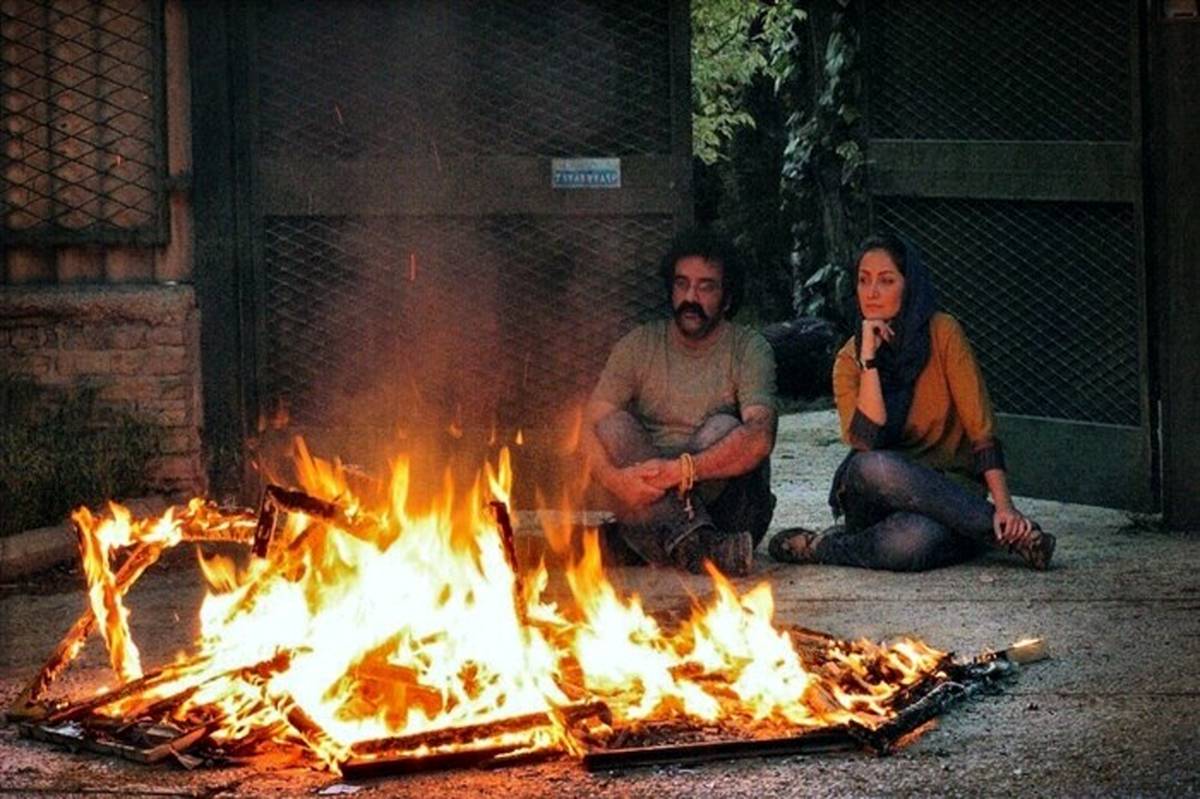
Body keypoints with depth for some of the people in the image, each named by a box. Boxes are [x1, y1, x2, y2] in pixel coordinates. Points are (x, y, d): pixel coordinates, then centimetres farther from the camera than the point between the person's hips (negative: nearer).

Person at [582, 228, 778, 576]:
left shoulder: (749, 350, -3)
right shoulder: (639, 346, 4)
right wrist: (615, 479, -30)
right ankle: (696, 546, -45)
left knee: (723, 428, -26)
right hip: (644, 496, 2)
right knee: (615, 428, -24)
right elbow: (590, 427, -7)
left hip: (725, 502, -2)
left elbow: (760, 437, -21)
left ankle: (639, 540, -34)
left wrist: (683, 470, -35)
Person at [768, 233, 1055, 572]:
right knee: (873, 467, -35)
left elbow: (981, 428, -9)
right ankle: (1011, 533, -22)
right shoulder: (849, 360, 2)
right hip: (879, 499, 3)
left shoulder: (941, 333, -5)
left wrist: (1003, 505, -19)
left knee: (914, 541, -40)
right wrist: (869, 358, -16)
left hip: (946, 488, -3)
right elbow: (866, 442, -16)